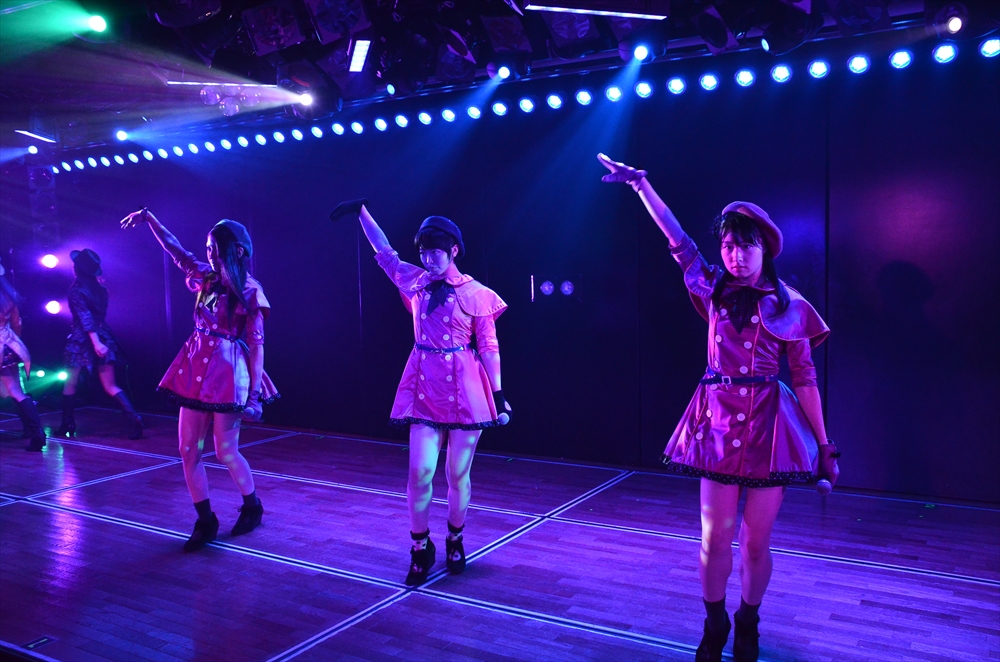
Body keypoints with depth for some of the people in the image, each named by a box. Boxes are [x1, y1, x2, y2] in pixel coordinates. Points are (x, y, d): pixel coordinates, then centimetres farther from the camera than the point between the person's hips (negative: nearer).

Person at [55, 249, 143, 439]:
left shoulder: (76, 289, -10)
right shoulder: (99, 287, 9)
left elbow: (85, 317, -19)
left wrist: (95, 342, -25)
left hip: (82, 340, -5)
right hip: (103, 336, 5)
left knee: (70, 383, 14)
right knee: (110, 386, 2)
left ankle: (67, 425, 21)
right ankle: (134, 419, -15)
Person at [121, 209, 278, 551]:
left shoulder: (249, 292, -8)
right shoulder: (207, 277, 8)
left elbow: (256, 344, -10)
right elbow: (174, 247, 21)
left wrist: (254, 392, -14)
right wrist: (148, 217, 19)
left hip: (228, 374, -6)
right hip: (196, 371, 6)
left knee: (226, 451, 1)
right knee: (188, 450, 4)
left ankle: (252, 507, 24)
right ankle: (206, 521, 16)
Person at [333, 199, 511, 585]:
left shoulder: (475, 293, -4)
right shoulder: (416, 282, 6)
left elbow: (489, 348, -3)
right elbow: (384, 250, 19)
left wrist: (498, 396, -5)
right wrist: (361, 211, 20)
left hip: (465, 392, -2)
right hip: (425, 389, 3)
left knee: (457, 474, 7)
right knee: (420, 472, -3)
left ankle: (455, 541, 28)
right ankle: (420, 548, 16)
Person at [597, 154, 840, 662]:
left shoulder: (789, 306, 2)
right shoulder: (713, 289, 6)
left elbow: (805, 379, 3)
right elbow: (677, 238, 7)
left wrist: (825, 445, 2)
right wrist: (639, 183, 7)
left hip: (769, 424, -1)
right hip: (719, 420, 1)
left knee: (755, 540, 6)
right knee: (715, 537, 2)